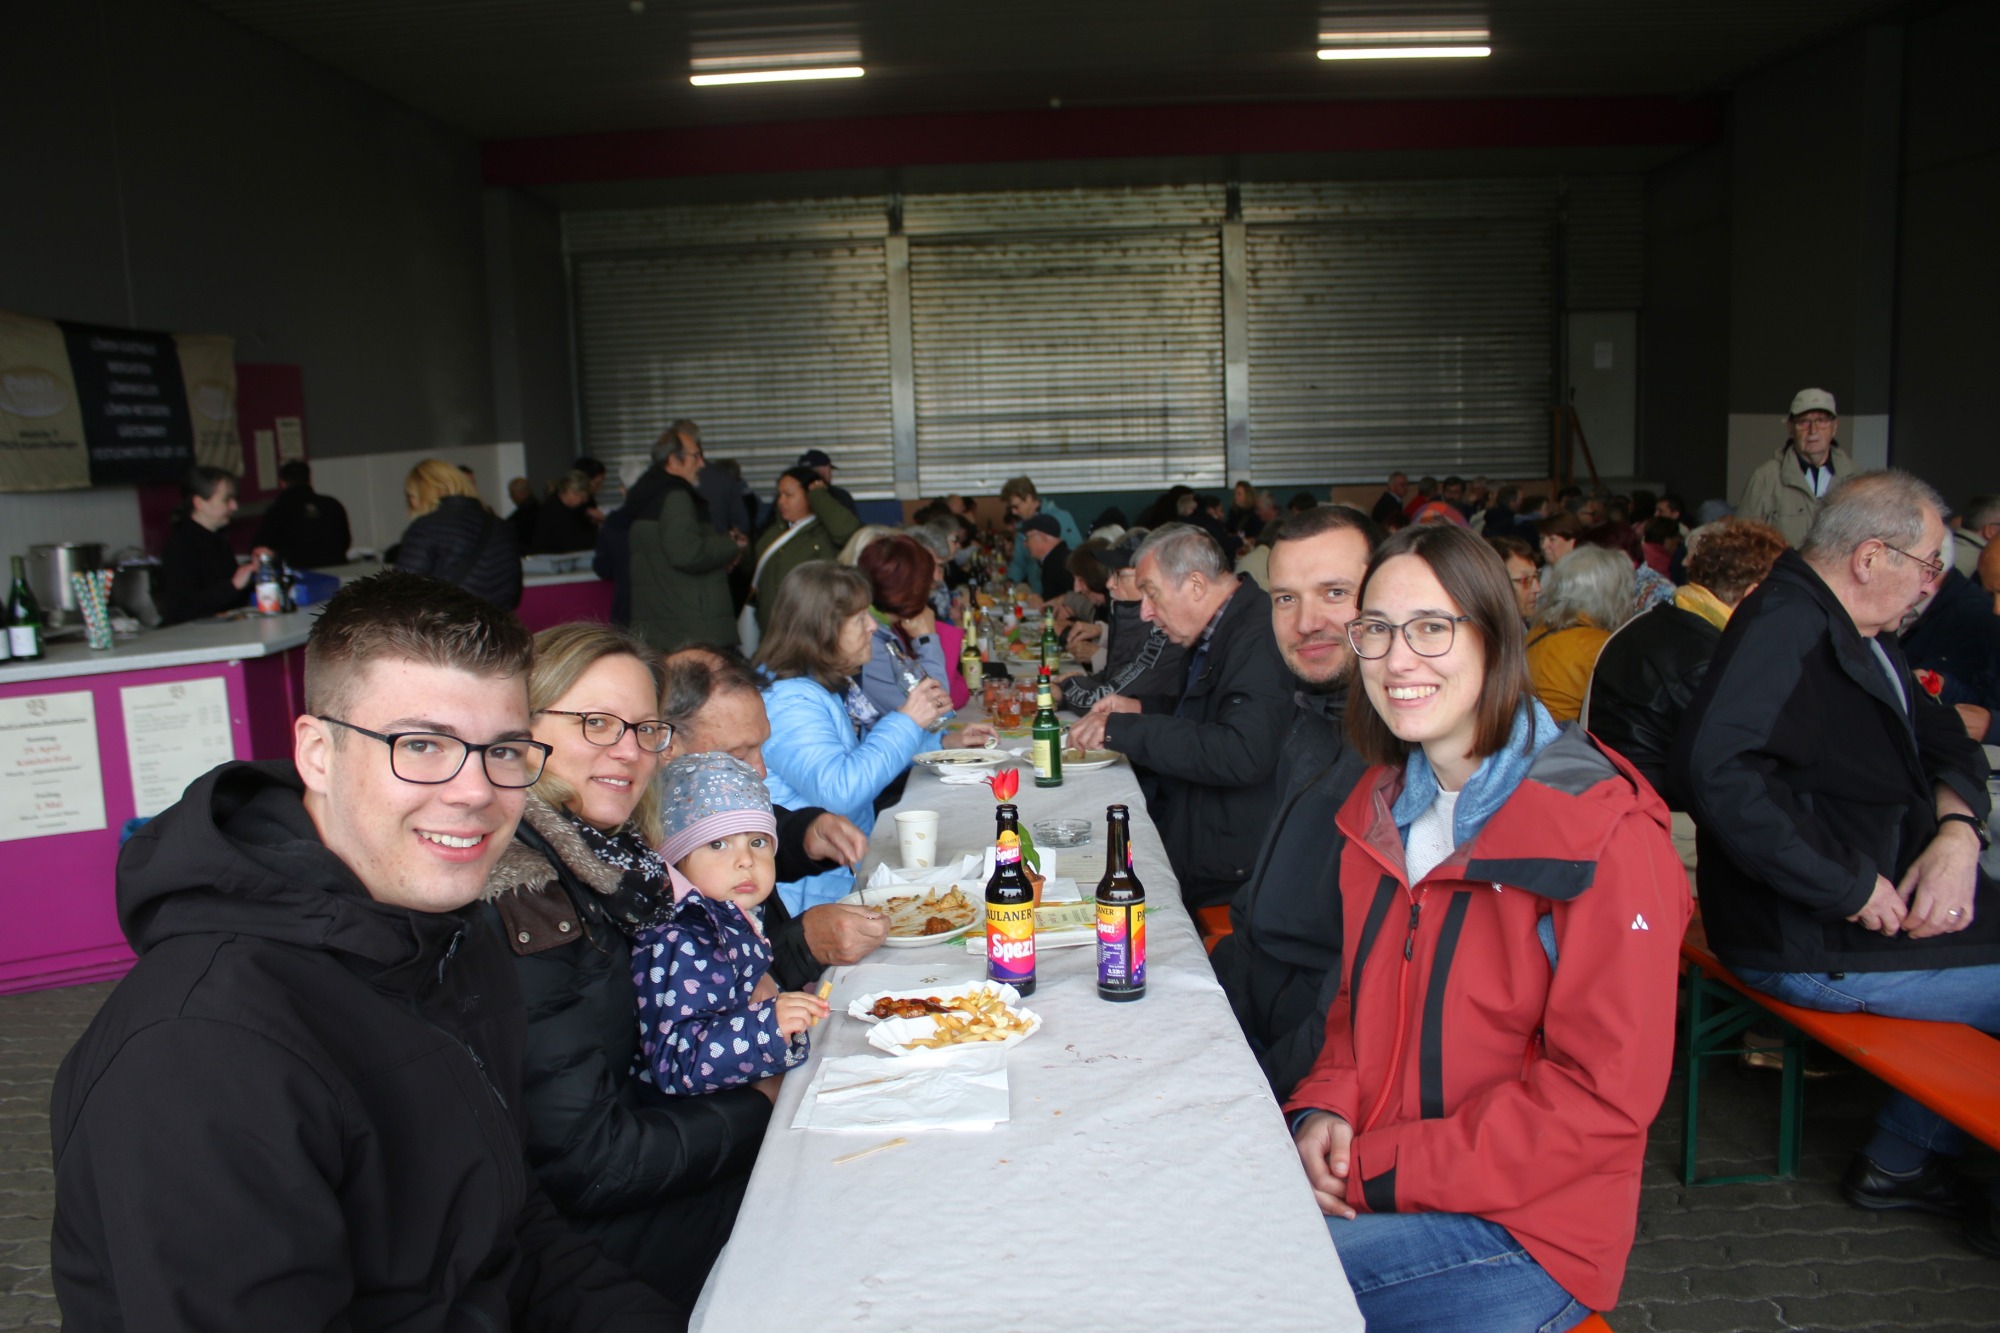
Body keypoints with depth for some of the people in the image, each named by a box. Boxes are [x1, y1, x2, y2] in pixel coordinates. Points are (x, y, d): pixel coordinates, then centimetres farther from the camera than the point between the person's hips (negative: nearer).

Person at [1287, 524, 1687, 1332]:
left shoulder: (1603, 833, -16)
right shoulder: (1382, 804, 7)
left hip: (1522, 1230, -6)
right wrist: (1326, 1107, -4)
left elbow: (1605, 1096, -17)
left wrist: (1382, 1171, -18)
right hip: (1361, 1178, 6)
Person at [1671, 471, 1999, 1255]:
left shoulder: (1857, 634, 11)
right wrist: (1853, 884, -27)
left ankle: (1905, 1158, 22)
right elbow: (1716, 766, -36)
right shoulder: (1783, 628, -21)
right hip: (1811, 947, -10)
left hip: (1883, 901, 10)